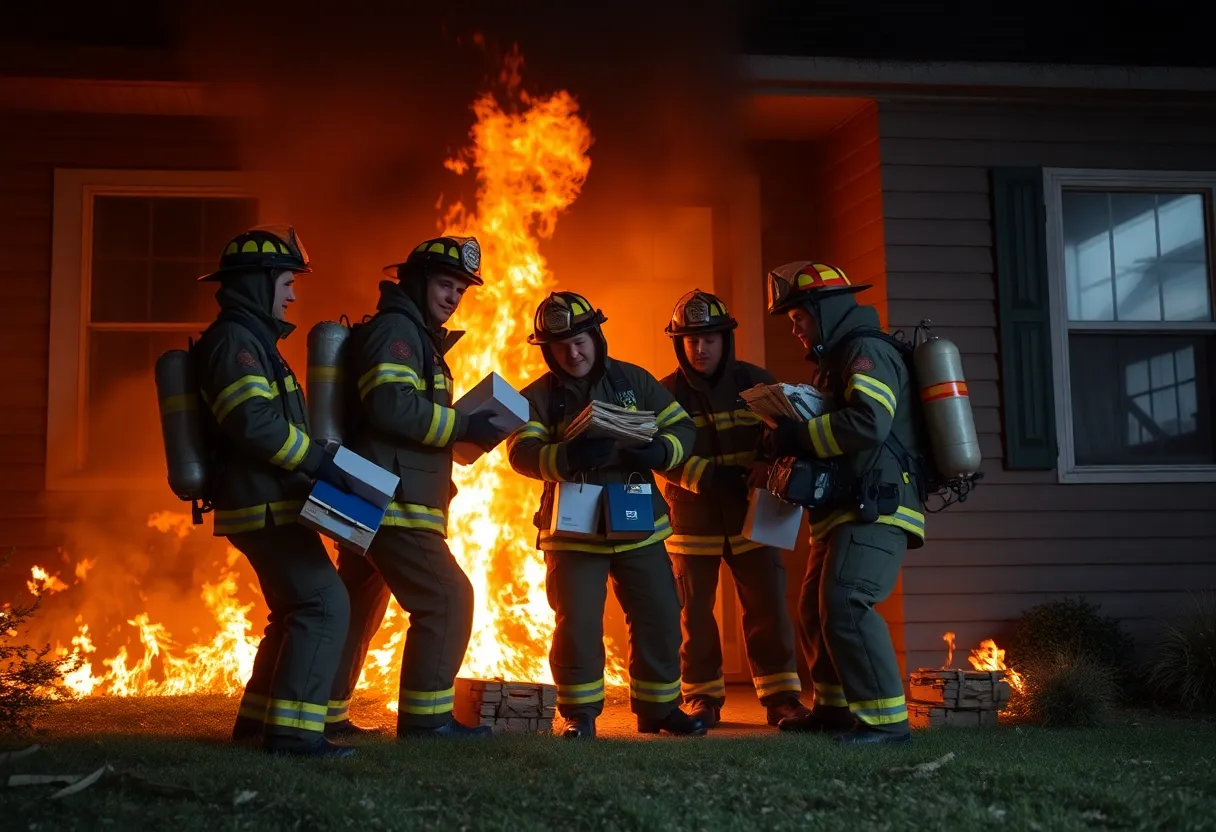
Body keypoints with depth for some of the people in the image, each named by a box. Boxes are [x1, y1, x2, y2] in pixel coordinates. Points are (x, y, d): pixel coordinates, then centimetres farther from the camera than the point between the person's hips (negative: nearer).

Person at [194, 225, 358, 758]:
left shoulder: (251, 339, 20)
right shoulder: (235, 339, -13)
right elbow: (253, 420, -26)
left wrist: (315, 458, 17)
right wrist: (319, 461, -25)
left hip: (264, 503, 11)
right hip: (266, 505, -11)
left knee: (296, 612, 18)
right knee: (324, 605, -15)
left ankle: (258, 717, 24)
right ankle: (293, 729, -17)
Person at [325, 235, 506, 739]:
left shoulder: (418, 337, 23)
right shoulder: (395, 329, -9)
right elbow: (392, 405, -23)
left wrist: (465, 432, 8)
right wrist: (464, 425, -20)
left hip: (372, 501, 11)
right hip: (390, 498, -11)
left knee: (357, 609, 16)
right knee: (446, 598, -10)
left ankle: (324, 713, 24)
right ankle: (425, 716, -6)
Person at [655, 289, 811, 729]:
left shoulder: (755, 381, 1)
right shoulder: (667, 393, -2)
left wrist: (770, 464, -26)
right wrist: (712, 478, -24)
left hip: (750, 518, 0)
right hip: (693, 523, 0)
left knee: (768, 607, -1)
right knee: (696, 613, 6)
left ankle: (781, 697, 8)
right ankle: (702, 700, 18)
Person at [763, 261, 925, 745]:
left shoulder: (866, 352, -9)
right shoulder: (838, 362, 23)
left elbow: (869, 423, -25)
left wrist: (796, 438, -16)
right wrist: (792, 441, 9)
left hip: (876, 510, -11)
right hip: (846, 512, 11)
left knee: (844, 605, -21)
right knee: (816, 609, 16)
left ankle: (885, 719, -18)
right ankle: (835, 707, 27)